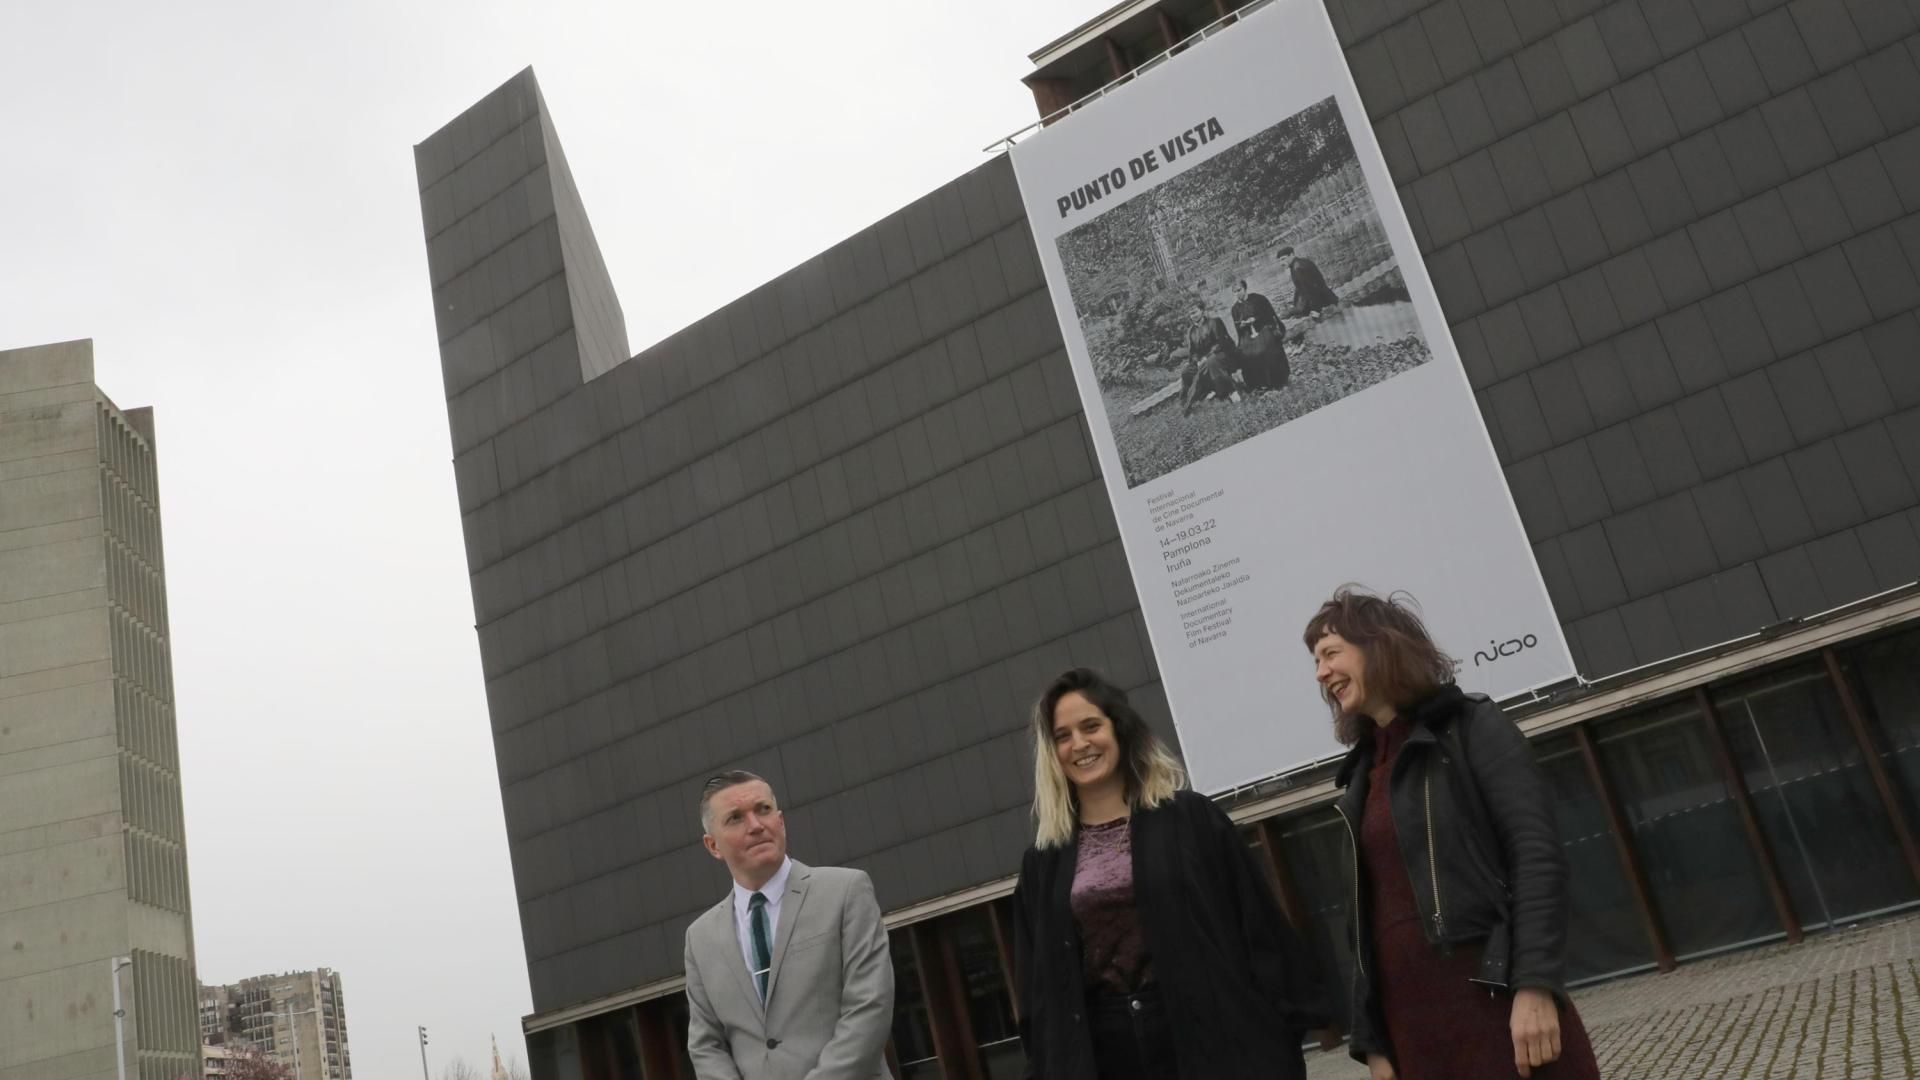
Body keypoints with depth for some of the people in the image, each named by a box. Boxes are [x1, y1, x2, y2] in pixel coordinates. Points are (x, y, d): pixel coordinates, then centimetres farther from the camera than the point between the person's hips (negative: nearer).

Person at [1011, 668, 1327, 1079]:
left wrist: (1282, 1030, -5)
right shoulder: (1043, 864, 8)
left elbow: (1260, 929, 0)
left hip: (1211, 1039, -2)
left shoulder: (1191, 817, 1)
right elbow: (1036, 989, 9)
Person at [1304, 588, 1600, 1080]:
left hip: (1494, 999, -5)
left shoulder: (1470, 726, 0)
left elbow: (1537, 855, -10)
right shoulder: (1361, 775, 15)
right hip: (1411, 1020, 5)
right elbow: (1368, 914, 13)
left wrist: (1536, 985, -19)